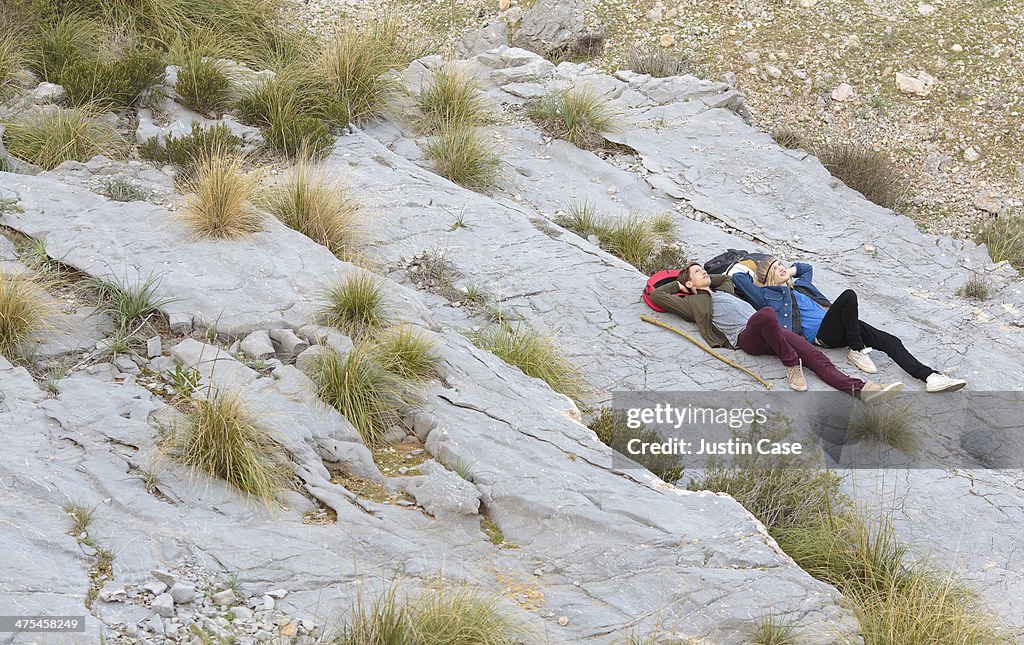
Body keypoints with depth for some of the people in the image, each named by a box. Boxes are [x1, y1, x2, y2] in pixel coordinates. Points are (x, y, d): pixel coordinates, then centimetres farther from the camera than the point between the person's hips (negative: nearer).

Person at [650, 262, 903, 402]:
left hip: (767, 334, 7)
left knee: (814, 355, -18)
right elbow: (657, 295, 14)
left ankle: (859, 388, -37)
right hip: (744, 336, -7)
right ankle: (791, 366, -29)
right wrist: (679, 284, 27)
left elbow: (727, 278, 59)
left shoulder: (723, 291, 37)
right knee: (766, 313, -42)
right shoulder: (693, 302, 17)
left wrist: (707, 280, 46)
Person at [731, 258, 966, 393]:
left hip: (836, 326, 8)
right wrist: (756, 280, 22)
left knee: (890, 341, -12)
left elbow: (807, 268, 52)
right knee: (848, 296, -33)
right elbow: (737, 278, 5)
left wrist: (790, 271, 37)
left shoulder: (799, 285, 32)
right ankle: (856, 351, -21)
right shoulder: (768, 295, 10)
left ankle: (929, 376, -24)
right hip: (821, 333, -8)